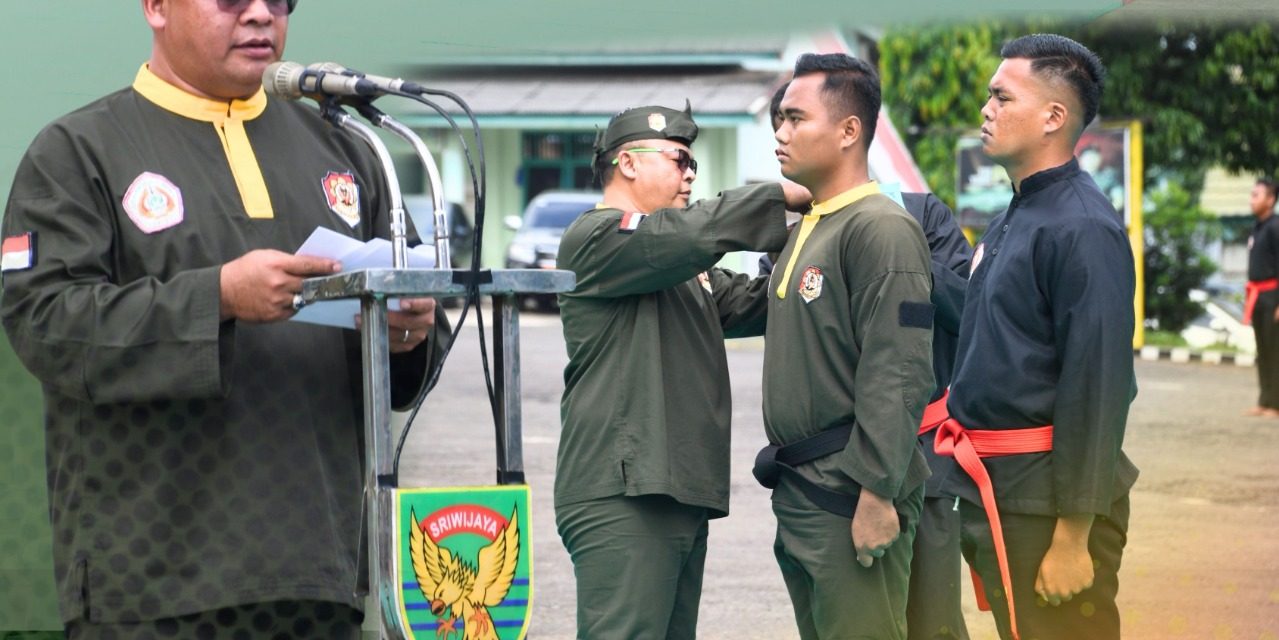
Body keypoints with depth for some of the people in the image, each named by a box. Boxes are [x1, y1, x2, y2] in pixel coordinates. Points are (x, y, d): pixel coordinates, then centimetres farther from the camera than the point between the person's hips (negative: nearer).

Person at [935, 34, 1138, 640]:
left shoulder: (1081, 227, -16)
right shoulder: (1008, 222, 13)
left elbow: (1096, 387, -20)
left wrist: (1074, 538, -22)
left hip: (1045, 495, -9)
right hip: (991, 492, 9)